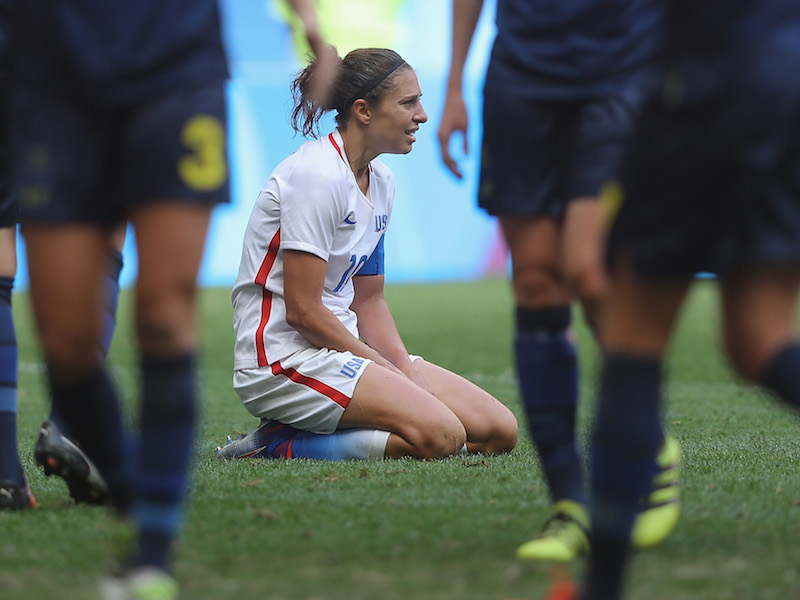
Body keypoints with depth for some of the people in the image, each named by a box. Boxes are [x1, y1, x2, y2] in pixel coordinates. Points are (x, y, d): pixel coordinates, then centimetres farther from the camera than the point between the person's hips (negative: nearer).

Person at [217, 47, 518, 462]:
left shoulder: (381, 182, 12)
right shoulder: (318, 176, -16)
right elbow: (302, 310, -19)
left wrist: (407, 371, -1)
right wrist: (384, 369, -12)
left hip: (345, 346, 10)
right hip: (284, 360, -10)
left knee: (499, 431, -2)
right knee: (442, 436, -27)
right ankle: (283, 446, -13)